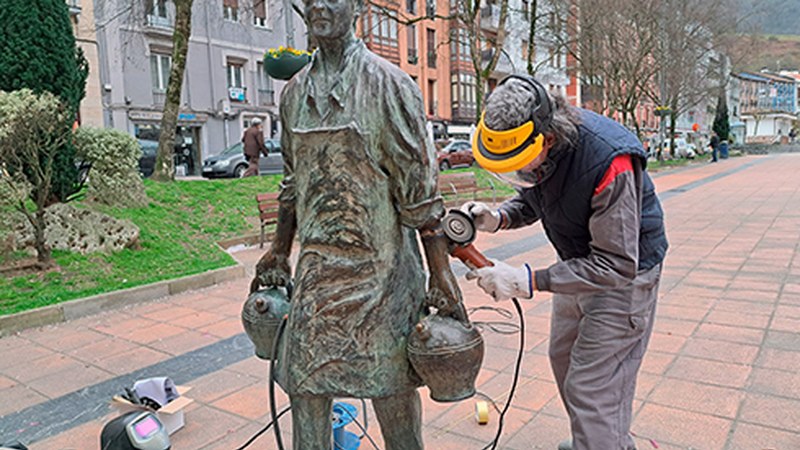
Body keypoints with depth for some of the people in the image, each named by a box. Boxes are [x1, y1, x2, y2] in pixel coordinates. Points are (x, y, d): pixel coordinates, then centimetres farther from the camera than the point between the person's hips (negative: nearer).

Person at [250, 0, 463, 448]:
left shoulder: (388, 84, -7)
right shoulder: (296, 91, 11)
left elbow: (420, 185, -9)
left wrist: (441, 270, -11)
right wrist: (279, 252, 21)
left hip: (380, 264, -5)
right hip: (317, 264, 5)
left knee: (392, 385, 9)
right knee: (304, 384, 11)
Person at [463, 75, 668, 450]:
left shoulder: (609, 162, -37)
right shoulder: (529, 140, -14)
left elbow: (617, 266, -34)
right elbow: (531, 200, 5)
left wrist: (527, 281, -37)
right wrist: (498, 217, -18)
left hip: (625, 274, -8)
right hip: (580, 264, 8)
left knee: (590, 388, -8)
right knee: (564, 359, 21)